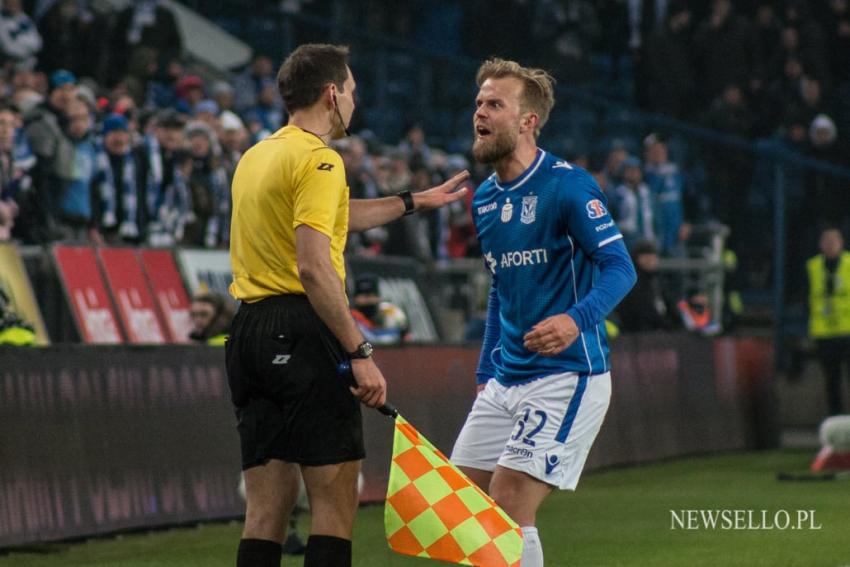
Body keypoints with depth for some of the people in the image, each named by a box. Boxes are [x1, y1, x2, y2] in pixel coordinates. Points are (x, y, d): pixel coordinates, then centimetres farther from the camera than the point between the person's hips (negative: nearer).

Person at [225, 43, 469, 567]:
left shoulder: (256, 157, 19)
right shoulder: (318, 160, -9)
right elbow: (314, 267, -20)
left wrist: (417, 202, 44)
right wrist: (360, 354, -20)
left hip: (250, 329, 9)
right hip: (302, 330, -9)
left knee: (267, 508, 7)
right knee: (335, 504, -6)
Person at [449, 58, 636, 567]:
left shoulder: (567, 186, -12)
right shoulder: (485, 199, 12)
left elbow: (620, 267, -19)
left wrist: (577, 319, -37)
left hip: (565, 374, -8)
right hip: (506, 378, 8)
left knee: (509, 502, -15)